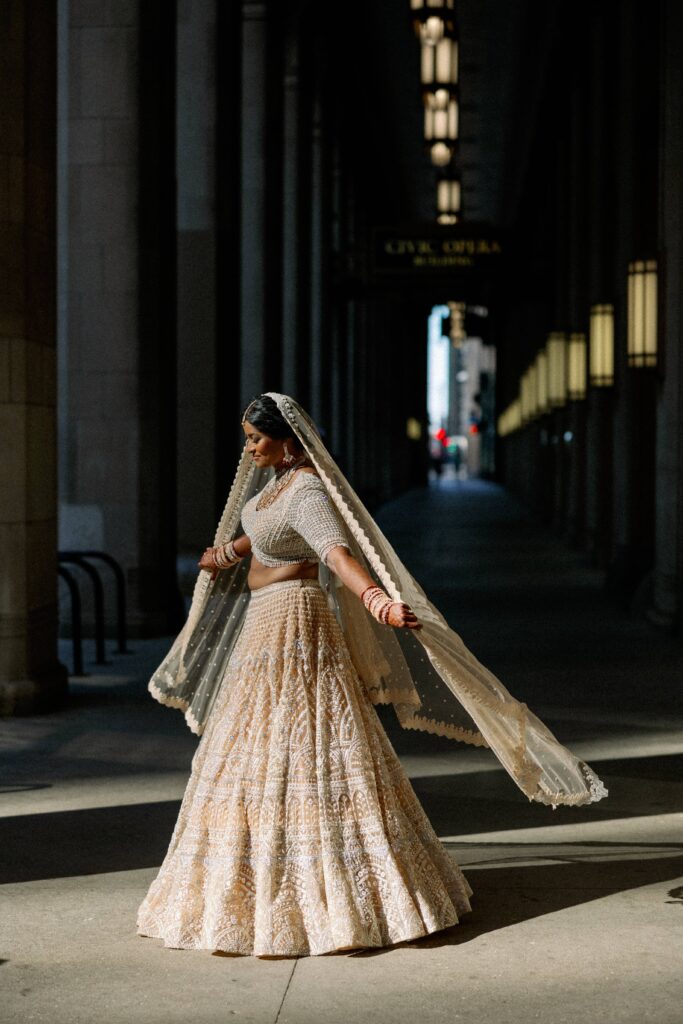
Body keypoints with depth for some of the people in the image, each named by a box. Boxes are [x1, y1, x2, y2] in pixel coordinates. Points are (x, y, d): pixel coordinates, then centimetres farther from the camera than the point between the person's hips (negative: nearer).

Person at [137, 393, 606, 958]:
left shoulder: (307, 492, -22)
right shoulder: (275, 476, 8)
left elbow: (339, 554, -38)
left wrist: (378, 602, -55)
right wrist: (226, 554, 44)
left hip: (292, 625, -10)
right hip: (265, 623, 10)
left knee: (302, 751, -7)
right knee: (263, 751, 17)